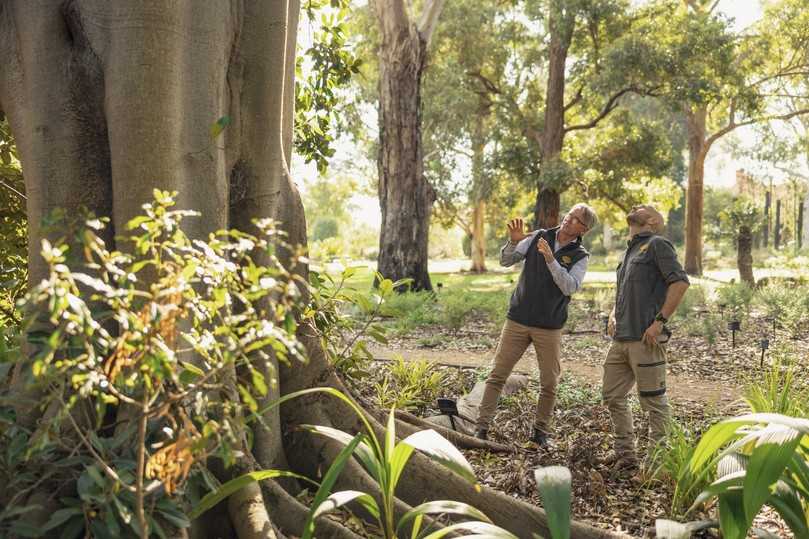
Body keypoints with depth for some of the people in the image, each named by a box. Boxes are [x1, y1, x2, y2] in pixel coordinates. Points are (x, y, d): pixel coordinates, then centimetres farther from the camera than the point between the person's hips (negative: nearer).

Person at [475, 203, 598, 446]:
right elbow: (505, 261, -1)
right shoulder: (538, 237, 3)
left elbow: (570, 287, -17)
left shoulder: (580, 256, -1)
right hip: (518, 320, 1)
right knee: (497, 375, 0)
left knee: (549, 383, 4)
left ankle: (540, 431, 21)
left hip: (549, 328, 0)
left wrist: (551, 260, -28)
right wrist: (513, 242, -21)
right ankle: (482, 427, 5)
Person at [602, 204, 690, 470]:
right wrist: (613, 315, 13)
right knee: (612, 396, 13)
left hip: (645, 339, -9)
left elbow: (680, 282, -17)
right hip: (621, 339, 9)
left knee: (653, 401, 0)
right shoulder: (630, 251, 21)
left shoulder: (657, 244, -5)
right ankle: (625, 452, 24)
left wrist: (660, 321, -19)